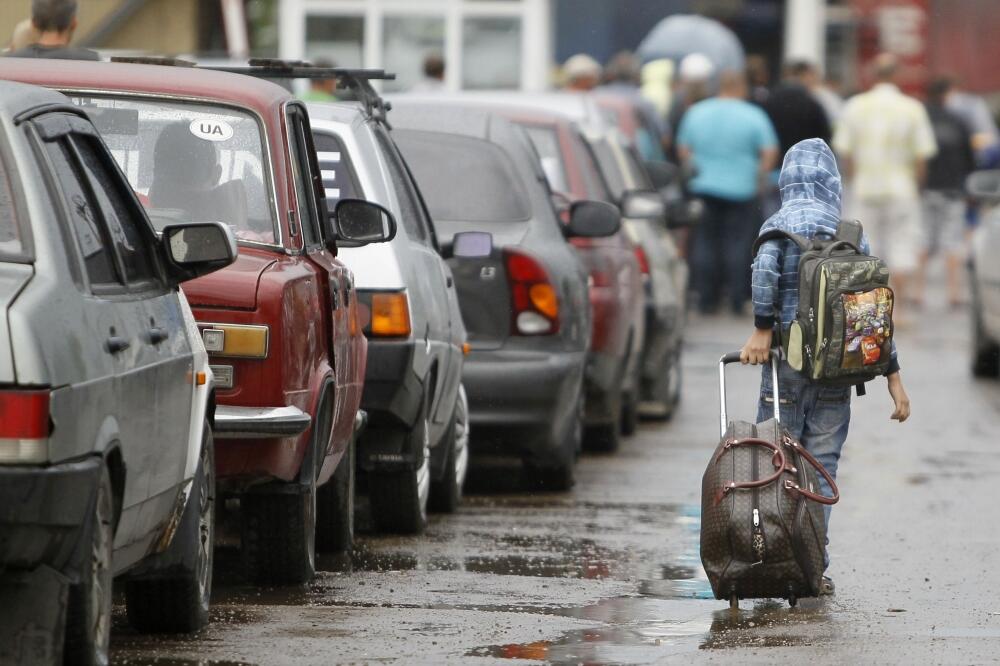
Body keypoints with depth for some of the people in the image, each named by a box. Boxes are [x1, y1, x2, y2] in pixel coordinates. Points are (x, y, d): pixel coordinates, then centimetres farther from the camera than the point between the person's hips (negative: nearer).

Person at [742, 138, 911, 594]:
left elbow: (766, 269, -24)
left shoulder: (782, 223, -3)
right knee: (822, 463, 7)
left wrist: (762, 330, -15)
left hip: (789, 358, -3)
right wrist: (893, 377, 9)